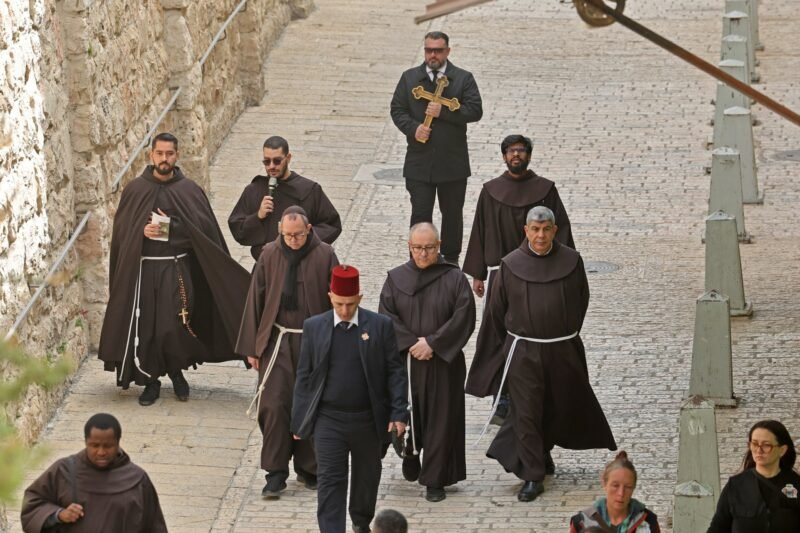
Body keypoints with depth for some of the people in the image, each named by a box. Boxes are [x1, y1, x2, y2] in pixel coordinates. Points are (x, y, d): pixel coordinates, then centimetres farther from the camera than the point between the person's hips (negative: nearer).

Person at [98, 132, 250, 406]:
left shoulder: (189, 190, 1)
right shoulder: (135, 190, 4)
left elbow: (205, 230, -5)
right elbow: (121, 230, 5)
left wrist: (172, 228, -14)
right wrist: (142, 232, -13)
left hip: (178, 269, -1)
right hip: (142, 268, 1)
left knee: (176, 325, -8)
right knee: (145, 326, 0)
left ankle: (177, 372, 18)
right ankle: (150, 381, 15)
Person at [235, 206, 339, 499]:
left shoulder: (324, 256, -5)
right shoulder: (270, 255, -1)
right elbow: (255, 300, 4)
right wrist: (251, 347, 4)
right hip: (277, 341, 1)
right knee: (274, 405, -6)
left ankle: (308, 468, 22)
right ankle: (275, 473, 0)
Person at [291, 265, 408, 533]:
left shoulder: (381, 326, -3)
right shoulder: (313, 327, 0)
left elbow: (395, 372, -1)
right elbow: (304, 377, 3)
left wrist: (399, 413, -10)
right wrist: (299, 420, 2)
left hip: (368, 420, 1)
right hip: (328, 419, -1)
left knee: (367, 477, 17)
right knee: (330, 481, -7)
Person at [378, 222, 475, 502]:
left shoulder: (454, 279, -4)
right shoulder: (396, 278, 2)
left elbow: (464, 318, -9)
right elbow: (386, 317, -4)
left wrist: (432, 343, -16)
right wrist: (412, 343, -15)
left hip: (444, 362, -2)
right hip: (404, 361, 2)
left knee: (440, 421, 1)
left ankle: (435, 480, 10)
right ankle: (410, 452, 38)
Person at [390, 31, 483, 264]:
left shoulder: (463, 78, 0)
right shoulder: (409, 78, 7)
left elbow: (475, 111, -9)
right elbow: (397, 109, 6)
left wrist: (443, 112, -18)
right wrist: (413, 128, -13)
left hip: (453, 163, 0)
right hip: (419, 161, 0)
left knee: (452, 214, 10)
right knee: (420, 213, -2)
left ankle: (451, 258, 24)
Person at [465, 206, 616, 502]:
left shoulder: (571, 262, -4)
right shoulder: (511, 266, -6)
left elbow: (581, 301, 9)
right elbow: (497, 311, 3)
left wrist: (567, 334, 13)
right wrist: (503, 348, 7)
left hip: (562, 351, 2)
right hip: (523, 352, -2)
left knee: (561, 407, 15)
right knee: (526, 413, -3)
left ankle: (542, 451, 42)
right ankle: (533, 475, 4)